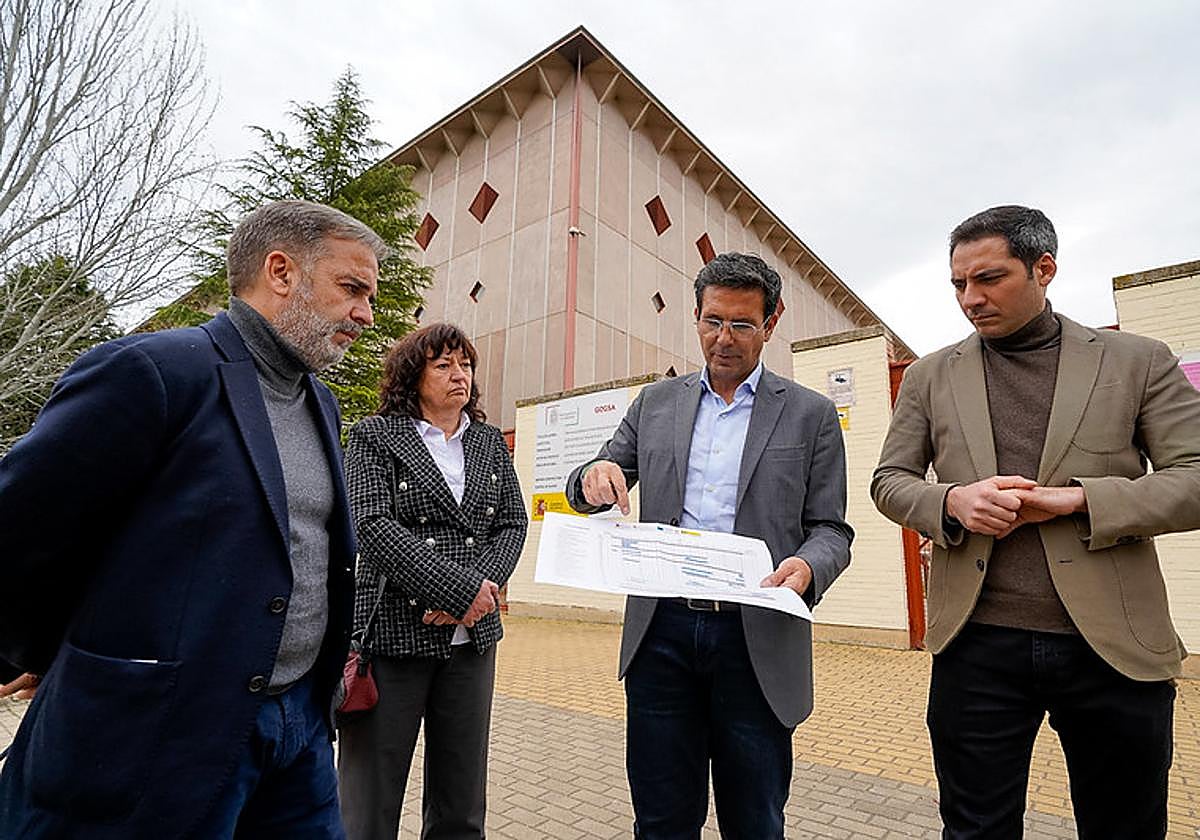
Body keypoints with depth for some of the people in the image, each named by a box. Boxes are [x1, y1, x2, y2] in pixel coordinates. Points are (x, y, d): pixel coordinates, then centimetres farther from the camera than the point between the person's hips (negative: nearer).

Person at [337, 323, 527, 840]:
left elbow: (513, 524, 8)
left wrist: (484, 586, -11)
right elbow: (372, 524, -12)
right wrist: (462, 589, -17)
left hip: (472, 637, 4)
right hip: (394, 632, -4)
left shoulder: (490, 442, 13)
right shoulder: (375, 437, 0)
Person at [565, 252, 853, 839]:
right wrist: (594, 477, -14)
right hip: (662, 631, 2)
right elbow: (589, 492, 10)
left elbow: (830, 529, 3)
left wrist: (808, 566, -19)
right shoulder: (655, 404, 9)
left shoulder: (810, 415, 4)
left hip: (757, 636, -1)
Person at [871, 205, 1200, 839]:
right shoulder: (931, 376, 7)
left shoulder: (1139, 361, 5)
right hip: (977, 644, 0)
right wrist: (951, 501, -14)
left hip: (1115, 647, 0)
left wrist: (1076, 498, -16)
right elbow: (889, 481, 7)